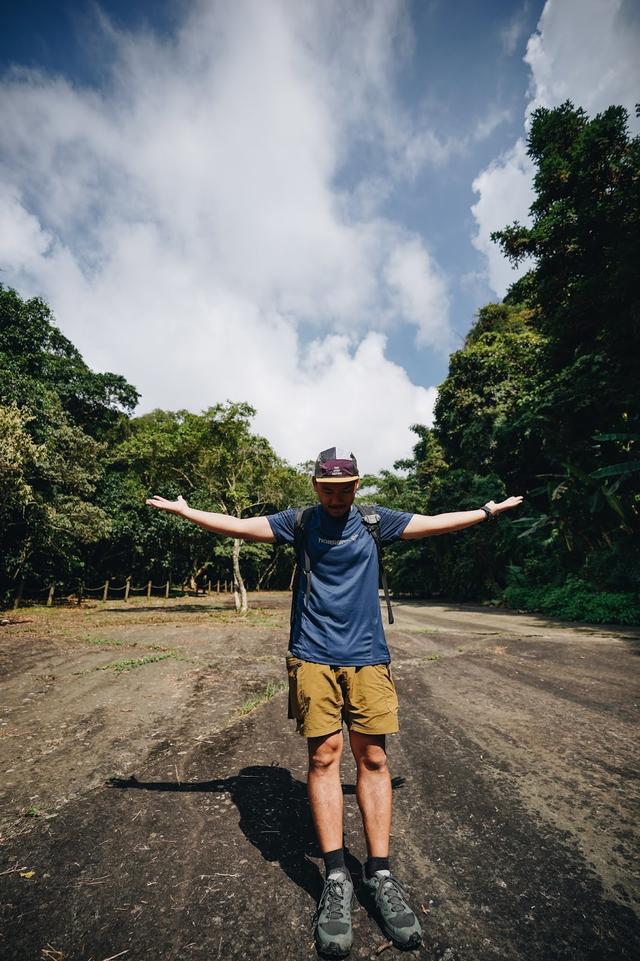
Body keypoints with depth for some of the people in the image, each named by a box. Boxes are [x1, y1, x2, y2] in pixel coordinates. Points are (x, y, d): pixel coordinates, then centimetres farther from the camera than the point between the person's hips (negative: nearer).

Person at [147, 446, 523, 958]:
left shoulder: (376, 522, 7)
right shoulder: (299, 523, 5)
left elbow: (435, 522, 15)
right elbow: (237, 525, 7)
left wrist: (490, 510, 21)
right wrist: (184, 510, 9)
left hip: (368, 656, 1)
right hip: (313, 656, -1)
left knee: (373, 757, 3)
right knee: (324, 755, 0)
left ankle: (380, 874, 16)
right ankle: (336, 879, 13)